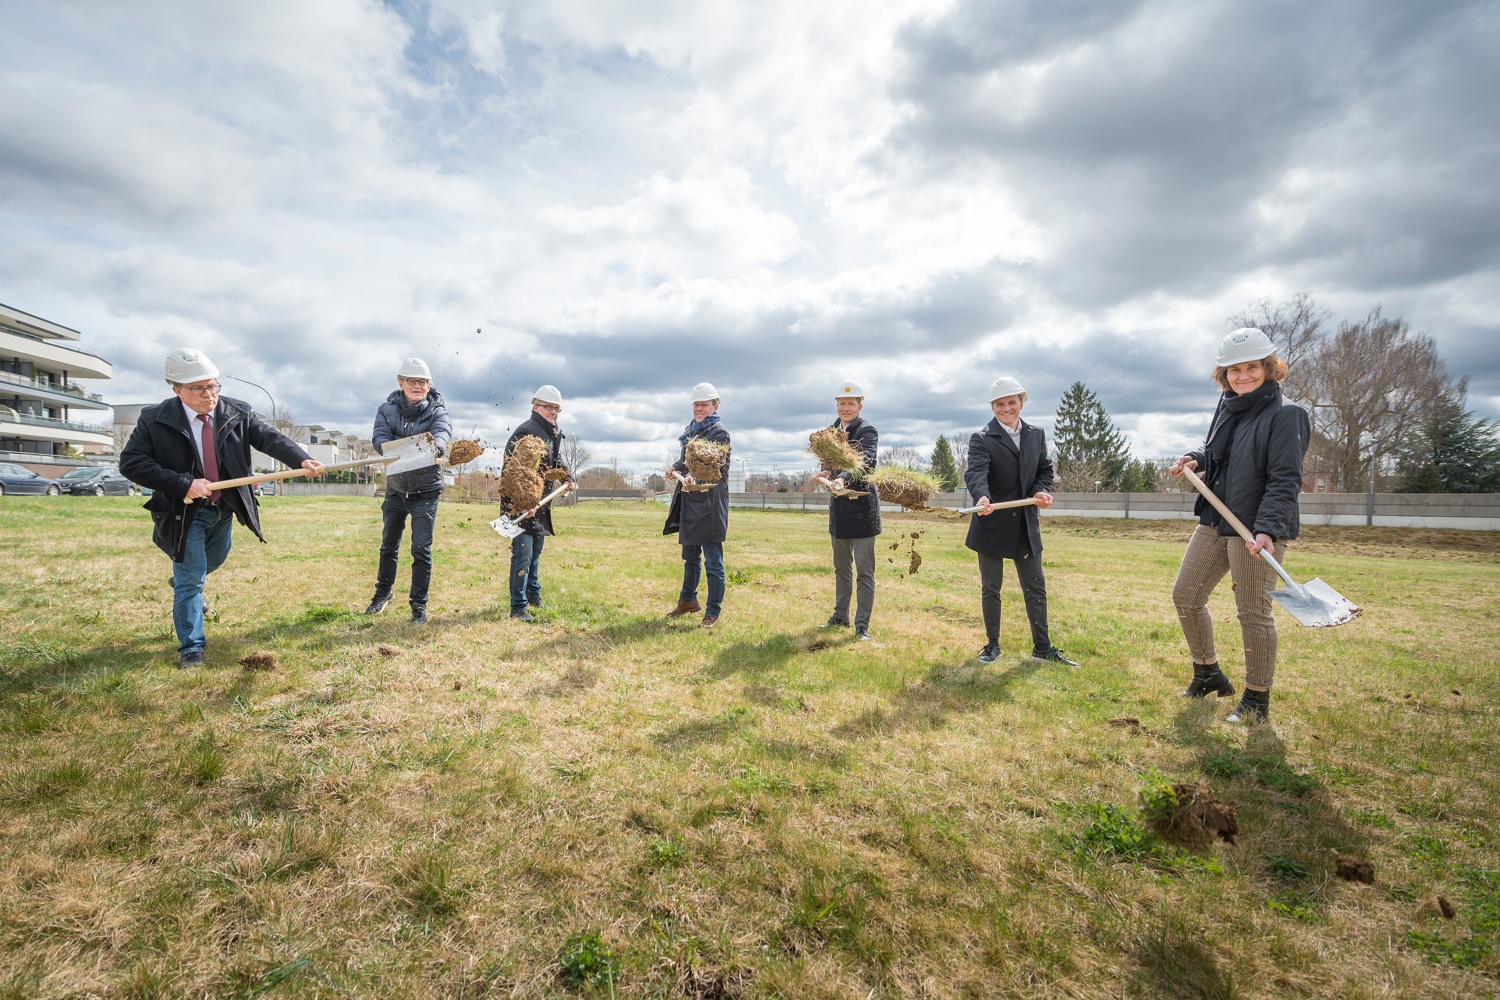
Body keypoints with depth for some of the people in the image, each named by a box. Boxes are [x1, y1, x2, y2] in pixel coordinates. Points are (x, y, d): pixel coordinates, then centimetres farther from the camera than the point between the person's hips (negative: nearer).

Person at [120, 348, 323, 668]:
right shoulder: (155, 419, -16)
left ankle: (184, 582, 63)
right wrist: (184, 484, -29)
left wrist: (301, 460, -38)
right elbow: (131, 462, -18)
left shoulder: (237, 413, -9)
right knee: (190, 580, 0)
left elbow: (269, 437, -19)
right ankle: (191, 647, 13)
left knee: (215, 560, 28)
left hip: (224, 508, 5)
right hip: (185, 511, -4)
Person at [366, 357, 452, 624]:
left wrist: (434, 445, -53)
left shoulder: (437, 411, -9)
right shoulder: (387, 409, -3)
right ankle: (383, 592, 39)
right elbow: (379, 437, -19)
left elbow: (443, 433, -30)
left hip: (426, 492, -3)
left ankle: (419, 604, 11)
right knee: (388, 545, 18)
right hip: (395, 489, 3)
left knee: (421, 549, -3)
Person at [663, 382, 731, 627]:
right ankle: (688, 600, 35)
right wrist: (676, 468, 0)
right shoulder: (691, 431, 16)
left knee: (713, 561, -4)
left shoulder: (720, 433, -7)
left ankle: (712, 612, 4)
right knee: (690, 556, 20)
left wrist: (696, 477, -37)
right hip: (689, 501, 8)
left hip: (710, 503, -8)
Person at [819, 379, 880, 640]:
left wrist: (843, 478, -44)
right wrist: (827, 473, -7)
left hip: (861, 508, -7)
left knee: (865, 572, -1)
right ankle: (840, 616, 30)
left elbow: (866, 461, -27)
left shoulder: (867, 431, -9)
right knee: (841, 568, 17)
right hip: (839, 508, 7)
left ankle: (862, 626, 6)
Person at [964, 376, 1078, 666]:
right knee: (990, 588, 7)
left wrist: (1041, 490, -11)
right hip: (992, 525, -4)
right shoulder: (981, 438, -10)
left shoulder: (1036, 435, 7)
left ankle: (1042, 647, 23)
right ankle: (992, 645, 23)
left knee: (1036, 587, 10)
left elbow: (1045, 470, 11)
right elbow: (976, 472, -26)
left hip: (1026, 525, 4)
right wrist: (981, 497, -47)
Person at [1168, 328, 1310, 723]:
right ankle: (1209, 675, 31)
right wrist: (1195, 459, 3)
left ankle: (1257, 700, 17)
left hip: (1257, 528, -8)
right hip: (1215, 521, 8)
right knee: (1186, 595, 12)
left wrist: (1266, 529, -28)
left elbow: (1285, 480, -17)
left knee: (1253, 612, 0)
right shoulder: (1228, 405, 11)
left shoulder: (1286, 413, -11)